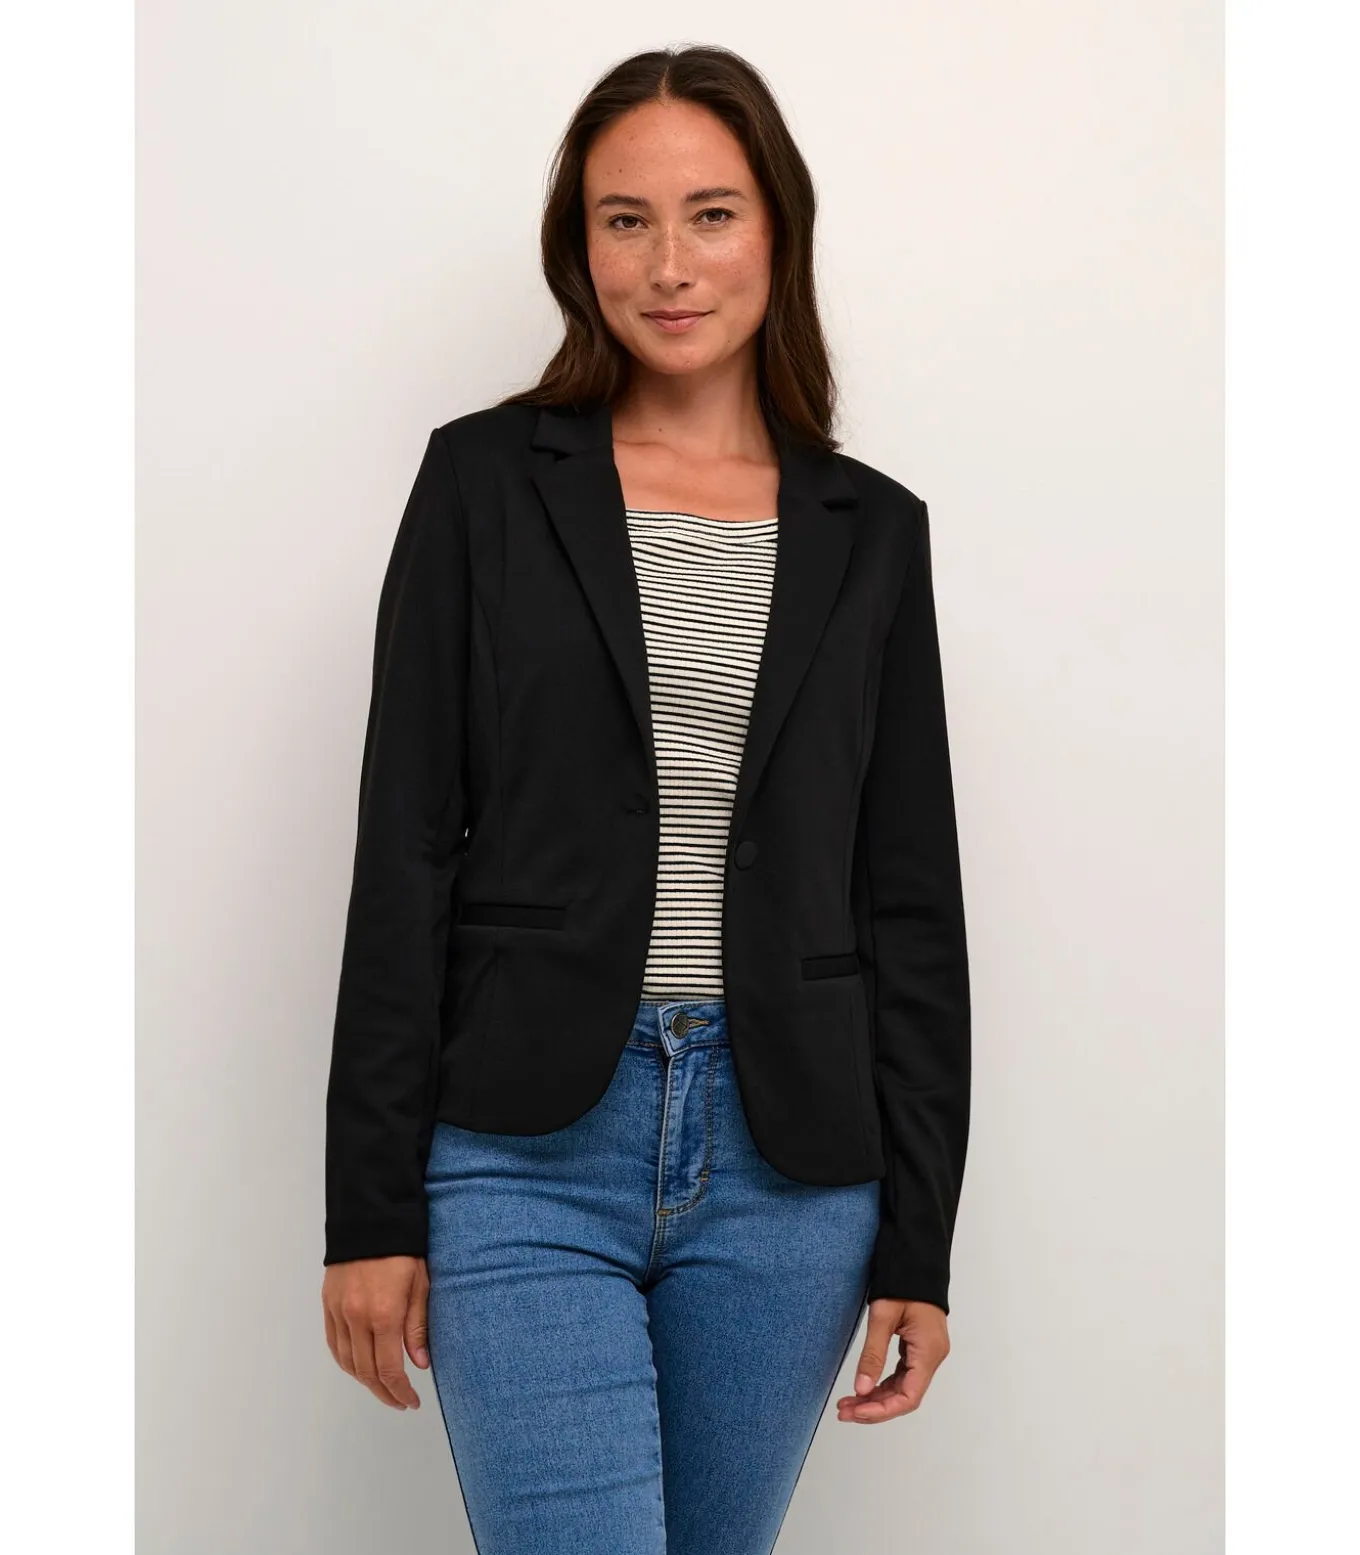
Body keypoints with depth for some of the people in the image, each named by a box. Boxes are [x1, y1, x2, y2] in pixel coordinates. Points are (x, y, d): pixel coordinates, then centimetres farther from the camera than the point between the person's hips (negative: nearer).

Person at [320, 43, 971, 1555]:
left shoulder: (871, 531, 7)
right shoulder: (486, 479, 1)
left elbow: (911, 903, 7)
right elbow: (404, 851, -1)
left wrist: (917, 1238, 4)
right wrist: (372, 1207, -4)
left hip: (786, 1166, 3)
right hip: (525, 1150, -2)